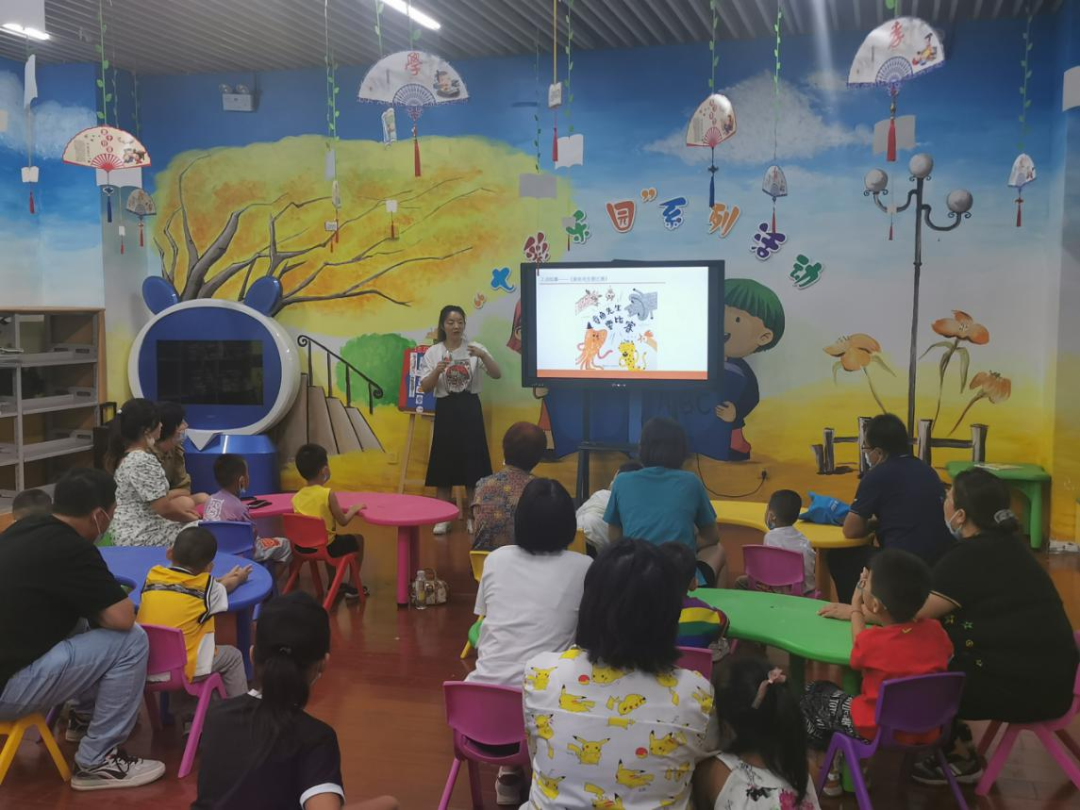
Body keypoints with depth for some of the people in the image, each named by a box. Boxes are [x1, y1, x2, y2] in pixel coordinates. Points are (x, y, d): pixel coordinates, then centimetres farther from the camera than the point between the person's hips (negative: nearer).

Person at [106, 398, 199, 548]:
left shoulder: (124, 454, 5)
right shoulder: (144, 461, -25)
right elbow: (164, 508, -22)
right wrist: (192, 518, -6)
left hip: (126, 531, 10)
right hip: (141, 538, -10)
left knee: (186, 502, 24)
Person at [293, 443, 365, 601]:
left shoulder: (296, 497, -4)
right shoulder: (328, 494, -20)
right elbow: (343, 521, -12)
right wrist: (354, 509, 6)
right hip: (326, 547, -6)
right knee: (358, 540, 20)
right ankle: (352, 587, 24)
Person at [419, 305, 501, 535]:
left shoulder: (474, 348, 0)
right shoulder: (433, 352, 1)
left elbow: (497, 375, -10)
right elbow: (425, 387, -3)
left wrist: (483, 356, -27)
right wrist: (437, 371, -22)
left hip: (470, 409, 0)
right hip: (445, 410, 0)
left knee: (472, 464, 2)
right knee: (443, 463, 4)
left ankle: (473, 517, 14)